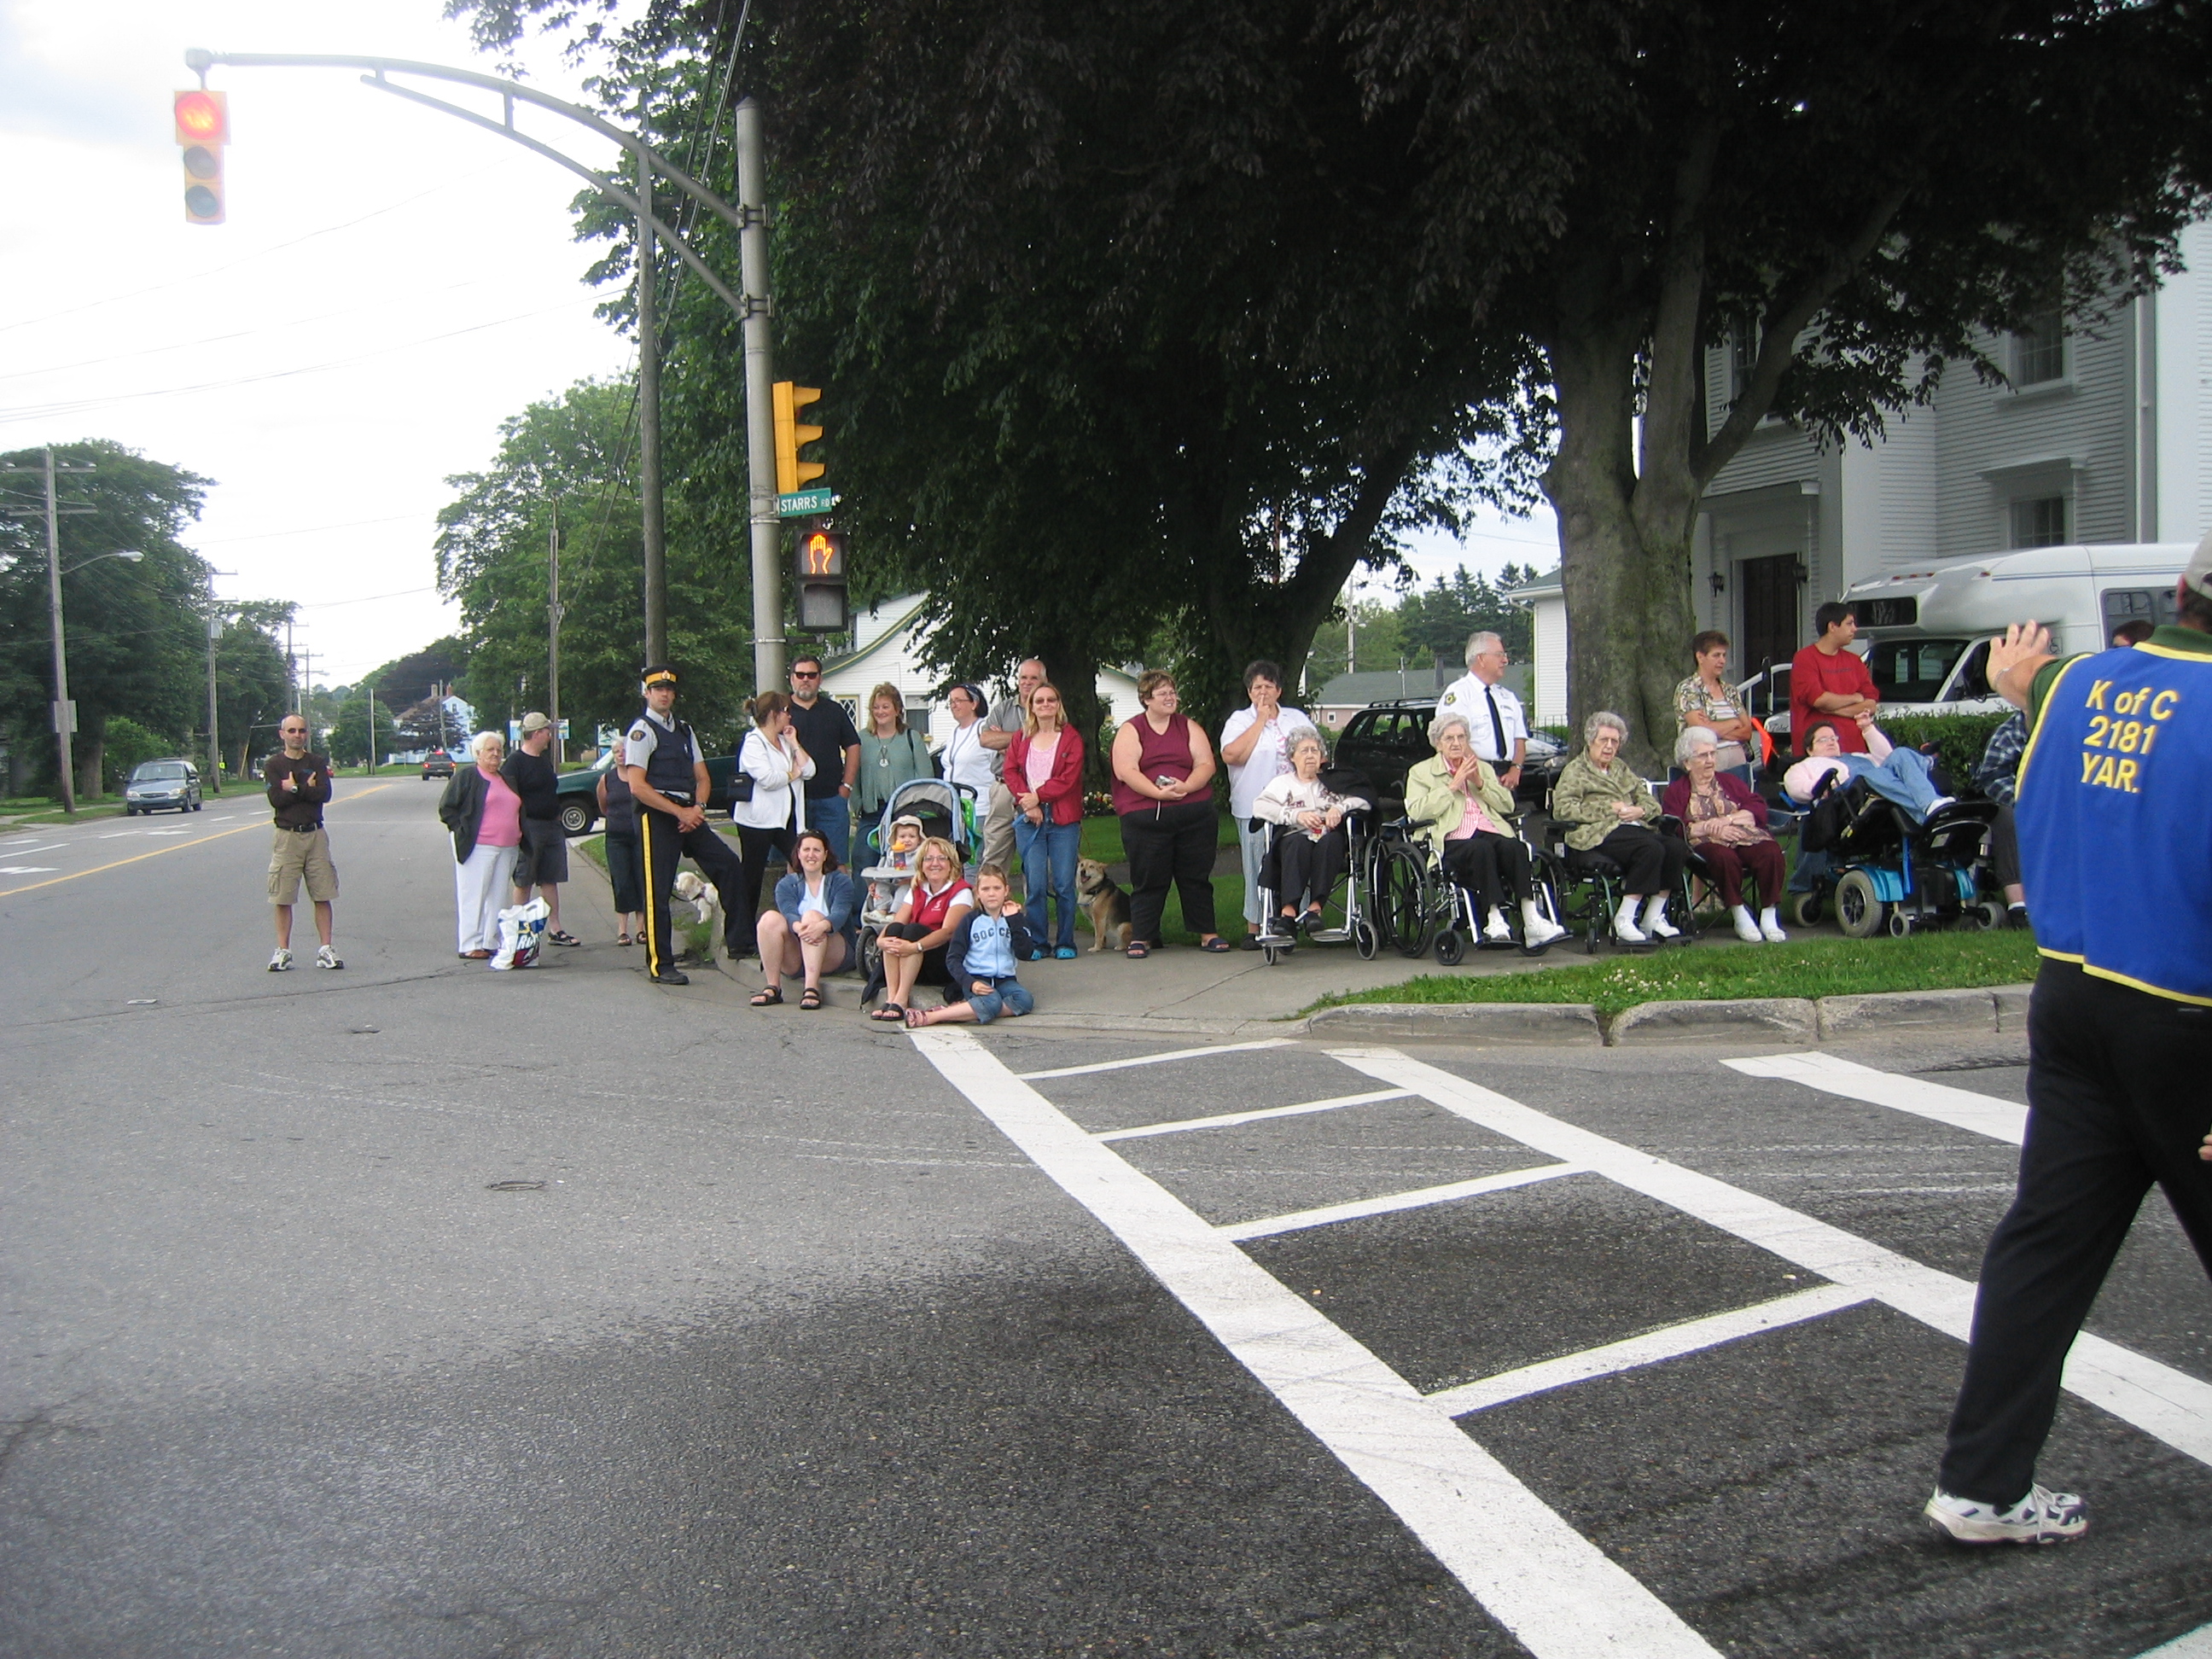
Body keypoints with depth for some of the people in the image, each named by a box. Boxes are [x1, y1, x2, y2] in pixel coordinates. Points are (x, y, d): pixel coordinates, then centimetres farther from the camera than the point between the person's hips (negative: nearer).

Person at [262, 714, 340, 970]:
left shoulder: (317, 762, 9)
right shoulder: (273, 765, 4)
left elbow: (325, 793, -7)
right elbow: (276, 799, -10)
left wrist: (294, 788, -10)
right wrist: (306, 789, -9)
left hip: (316, 835, 2)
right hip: (287, 836, -2)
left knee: (323, 896, 2)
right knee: (283, 898, -2)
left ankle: (326, 950, 7)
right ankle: (282, 951, 4)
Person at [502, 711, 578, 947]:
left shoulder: (545, 761, 17)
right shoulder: (515, 762, -10)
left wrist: (557, 817, 20)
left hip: (551, 827, 8)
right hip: (529, 828, -8)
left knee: (550, 880, 9)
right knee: (523, 882, -1)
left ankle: (555, 929, 12)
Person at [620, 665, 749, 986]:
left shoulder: (684, 731, 19)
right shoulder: (642, 730, -4)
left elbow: (701, 777, 18)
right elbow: (637, 786, -13)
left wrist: (697, 809, -3)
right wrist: (680, 812, -14)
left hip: (688, 814, 7)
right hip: (656, 816, -7)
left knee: (730, 866, -4)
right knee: (658, 892, -4)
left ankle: (737, 938, 8)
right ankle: (660, 965, 3)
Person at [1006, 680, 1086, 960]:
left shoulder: (1071, 737, 4)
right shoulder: (1020, 738, 14)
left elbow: (1070, 777, -6)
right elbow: (1010, 773, 4)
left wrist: (1038, 796, -12)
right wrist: (1027, 804, -11)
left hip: (1063, 820, -2)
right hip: (1029, 820, 2)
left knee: (1064, 884, -1)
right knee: (1035, 884, 0)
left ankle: (1066, 943, 8)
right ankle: (1036, 942, 8)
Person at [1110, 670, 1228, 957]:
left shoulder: (1189, 727, 13)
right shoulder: (1130, 730, 5)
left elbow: (1206, 765, 4)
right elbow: (1125, 771, -8)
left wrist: (1185, 787, -15)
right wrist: (1158, 793, -20)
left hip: (1194, 814, 2)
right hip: (1145, 817, -2)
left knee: (1197, 877, 7)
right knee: (1147, 880, 1)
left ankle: (1207, 933, 15)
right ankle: (1141, 938, 9)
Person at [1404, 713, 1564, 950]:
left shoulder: (1483, 768, 29)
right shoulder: (1421, 772, 17)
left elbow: (1508, 806, 17)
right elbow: (1417, 812, -2)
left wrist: (1480, 783, 4)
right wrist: (1453, 785, -3)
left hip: (1493, 833, 3)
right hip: (1454, 841, -3)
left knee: (1514, 846, -31)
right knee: (1481, 848, -37)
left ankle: (1532, 920, -38)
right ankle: (1493, 919, -41)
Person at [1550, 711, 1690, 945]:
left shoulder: (1621, 768, 30)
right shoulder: (1575, 771, 10)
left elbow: (1649, 801, 25)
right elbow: (1562, 809, -6)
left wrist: (1640, 810, -1)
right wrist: (1610, 808, -8)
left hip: (1635, 827, 7)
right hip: (1601, 834, -7)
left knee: (1677, 847, -22)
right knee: (1651, 849, -33)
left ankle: (1654, 918, -16)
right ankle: (1624, 921, -29)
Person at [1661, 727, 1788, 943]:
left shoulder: (1730, 781, 27)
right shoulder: (1675, 791, 18)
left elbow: (1759, 810, 11)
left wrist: (1727, 819, -4)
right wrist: (1711, 827, -10)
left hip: (1747, 837, 3)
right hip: (1706, 843, -3)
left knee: (1771, 851, -30)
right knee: (1724, 857, -38)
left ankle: (1769, 915, -25)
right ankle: (1739, 915, -26)